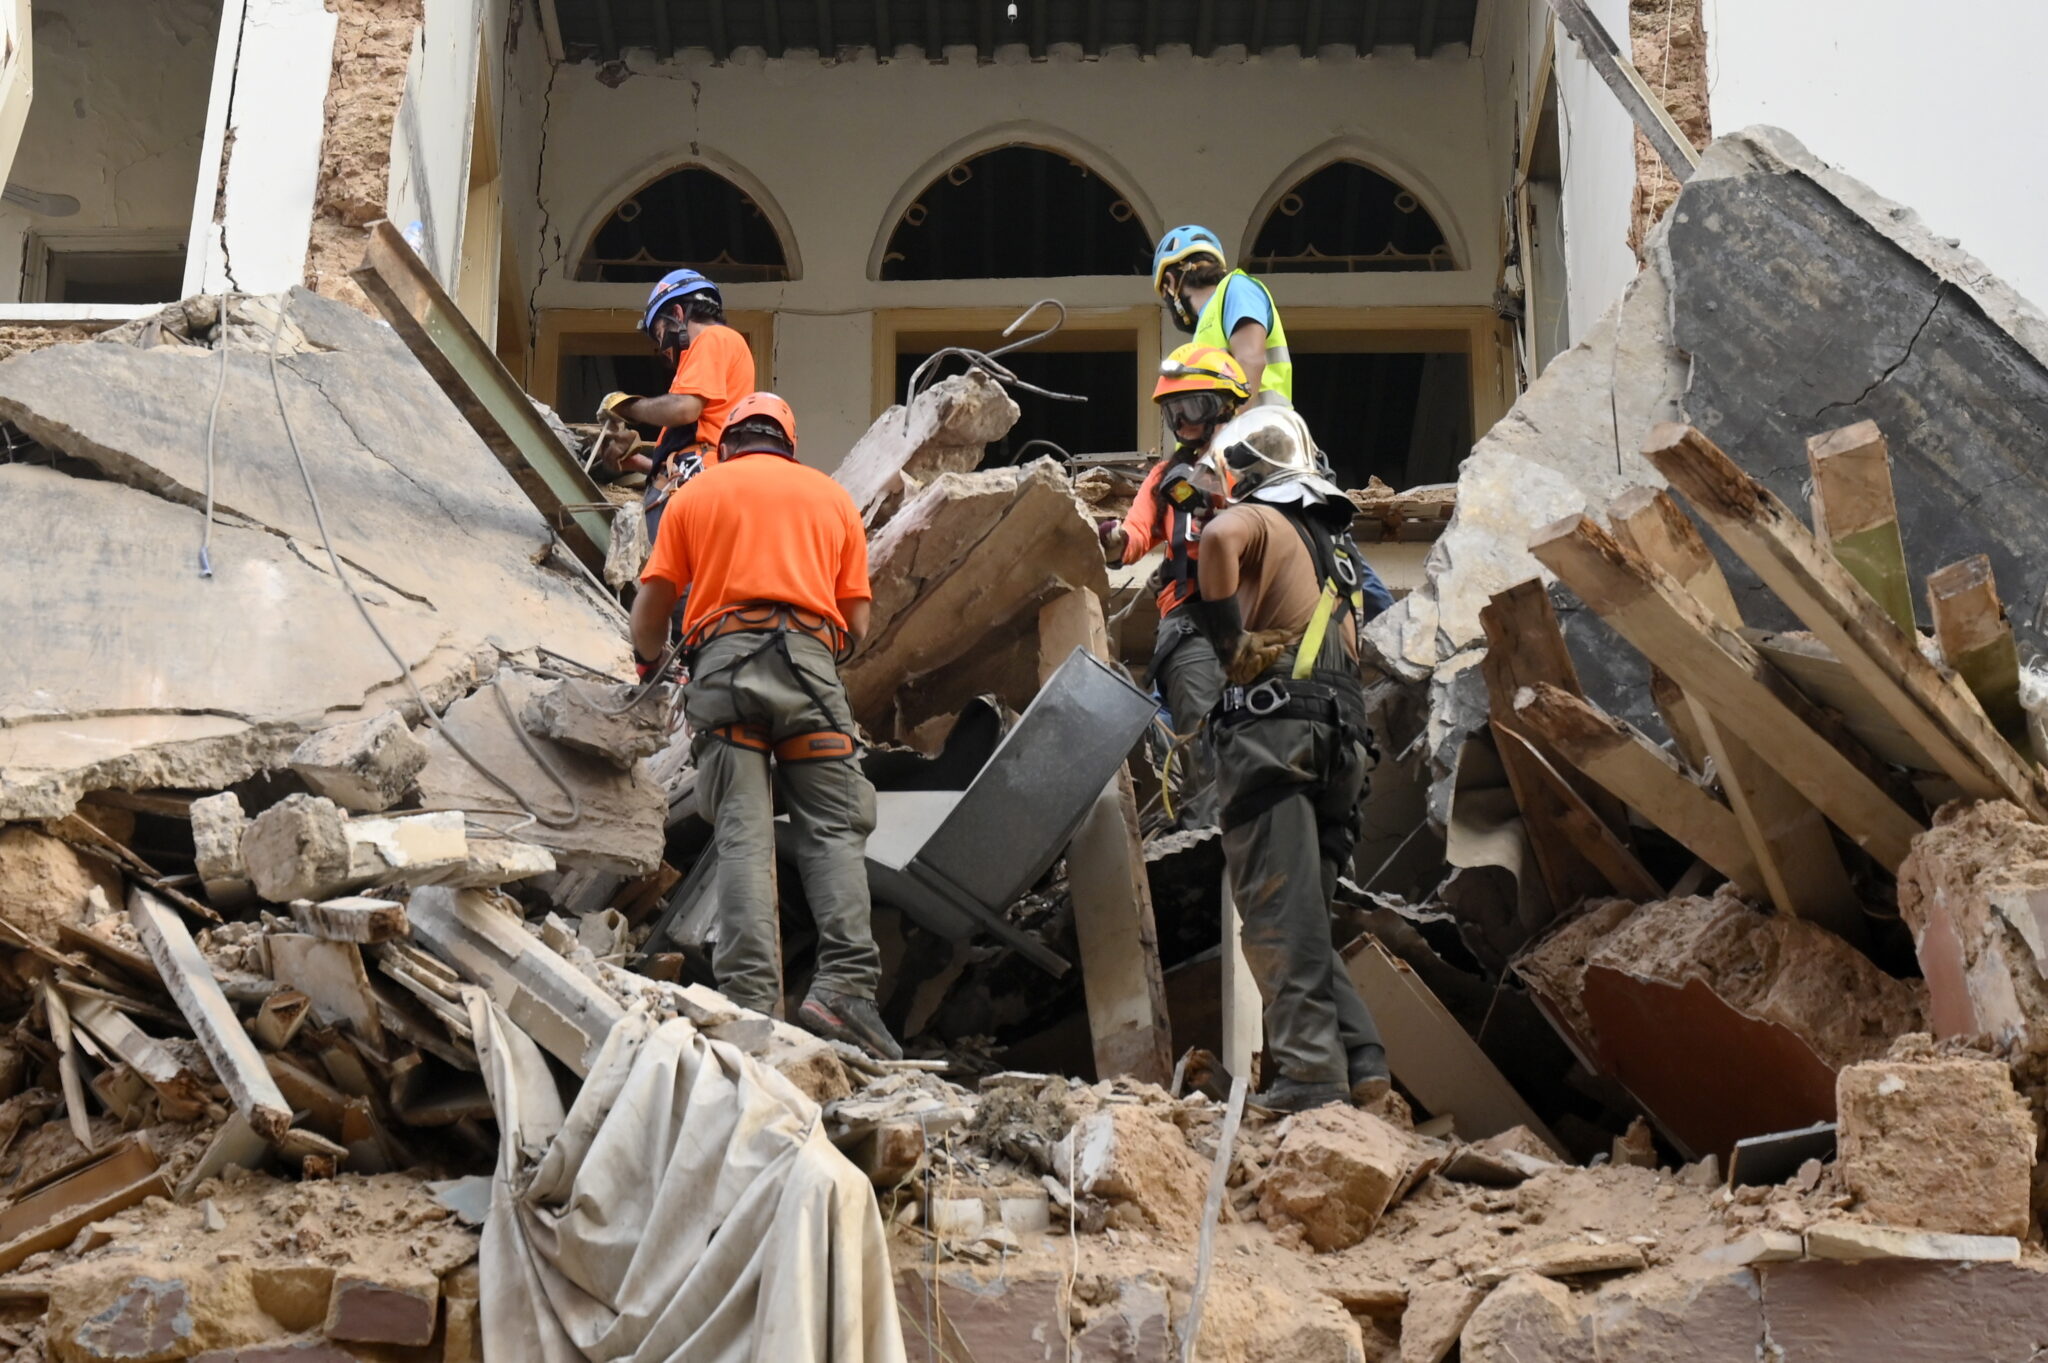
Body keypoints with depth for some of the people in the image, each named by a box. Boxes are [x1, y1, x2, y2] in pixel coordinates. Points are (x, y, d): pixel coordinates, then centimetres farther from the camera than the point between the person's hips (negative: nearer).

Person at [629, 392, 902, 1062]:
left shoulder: (695, 493, 20)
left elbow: (649, 610, 16)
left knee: (743, 833, -5)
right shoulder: (832, 496, 23)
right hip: (809, 657, 0)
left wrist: (649, 663, 35)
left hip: (723, 659, 0)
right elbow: (856, 621, 17)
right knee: (835, 829, -1)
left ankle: (750, 998, -16)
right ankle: (845, 982, -18)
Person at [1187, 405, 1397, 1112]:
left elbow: (1219, 540, -22)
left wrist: (1229, 639, -13)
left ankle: (1309, 1073, -14)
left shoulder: (1258, 518, 2)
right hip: (1342, 741, 8)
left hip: (1274, 731, -8)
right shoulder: (1337, 540, 27)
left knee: (1278, 912, -9)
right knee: (1303, 913, 13)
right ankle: (1358, 1058, 4)